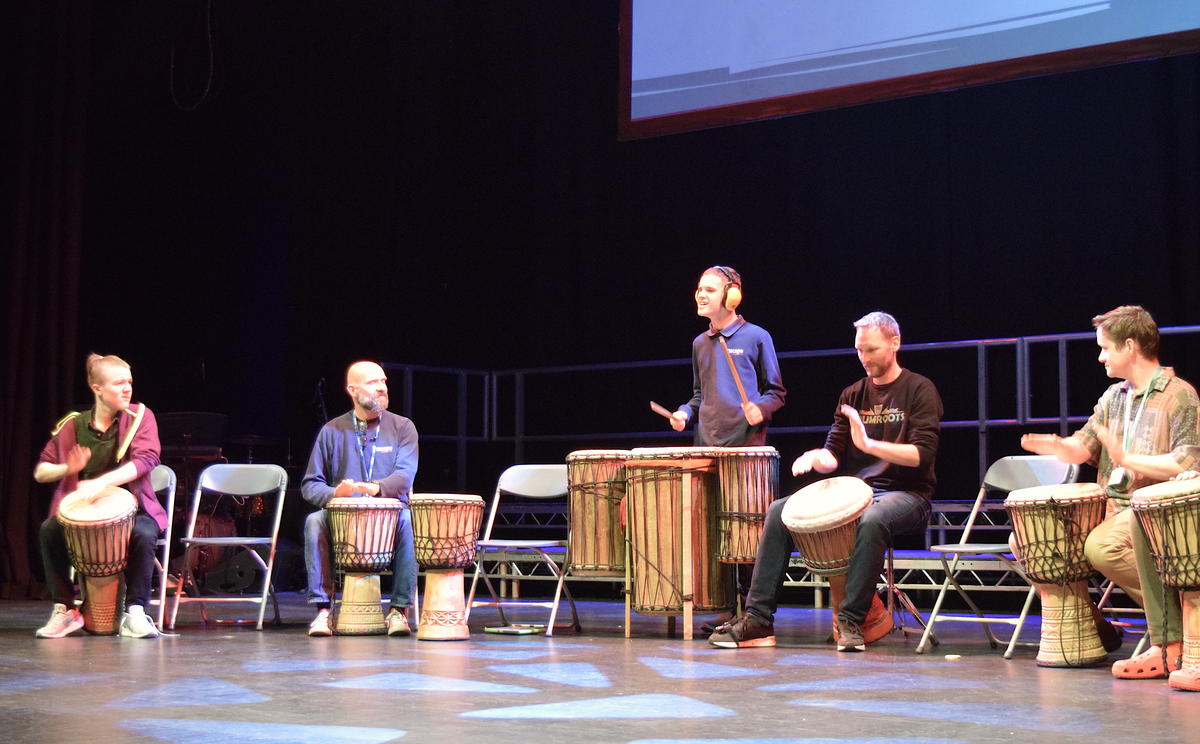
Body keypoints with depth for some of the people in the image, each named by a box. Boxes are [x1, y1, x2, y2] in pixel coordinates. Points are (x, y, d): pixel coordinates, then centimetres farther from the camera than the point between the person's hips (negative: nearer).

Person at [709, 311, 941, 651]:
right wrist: (817, 458, -15)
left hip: (906, 495, -6)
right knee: (779, 512, -13)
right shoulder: (852, 395, 14)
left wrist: (869, 444, -28)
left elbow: (923, 454, -15)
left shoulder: (919, 390, -3)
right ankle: (757, 620, -17)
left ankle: (852, 621, -31)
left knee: (872, 520, -41)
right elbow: (834, 455, 10)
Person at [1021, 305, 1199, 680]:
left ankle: (1169, 646, -29)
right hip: (1116, 509, 8)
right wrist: (1058, 446, -6)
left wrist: (1129, 460, -24)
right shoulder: (1113, 397, 17)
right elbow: (1083, 447, 16)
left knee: (1101, 547, -39)